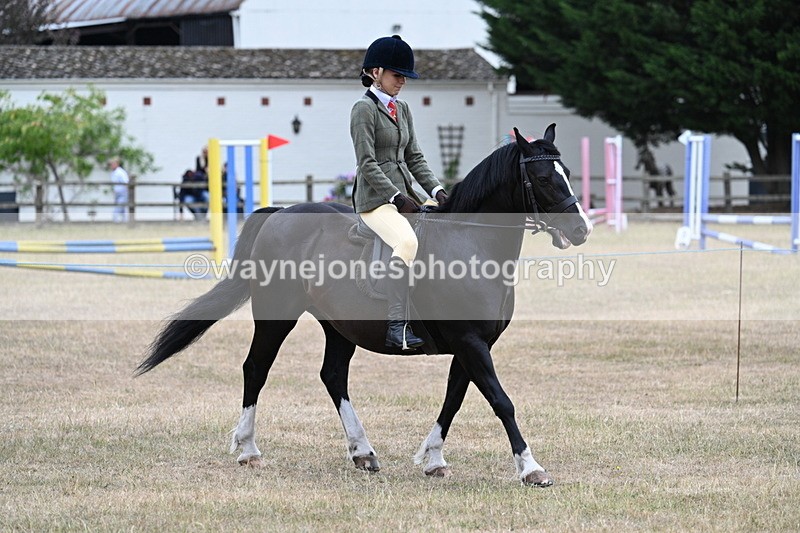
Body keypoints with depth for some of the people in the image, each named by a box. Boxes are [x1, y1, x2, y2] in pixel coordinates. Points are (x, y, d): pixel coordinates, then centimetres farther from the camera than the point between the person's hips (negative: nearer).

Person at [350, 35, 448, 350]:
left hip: (403, 194, 9)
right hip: (375, 198, -9)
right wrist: (396, 196, -20)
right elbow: (367, 164, -13)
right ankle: (397, 326, -39)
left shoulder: (402, 110, 18)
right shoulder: (364, 109, -6)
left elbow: (414, 157, 17)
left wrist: (436, 190, 2)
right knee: (407, 241, -34)